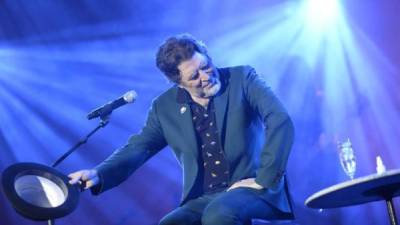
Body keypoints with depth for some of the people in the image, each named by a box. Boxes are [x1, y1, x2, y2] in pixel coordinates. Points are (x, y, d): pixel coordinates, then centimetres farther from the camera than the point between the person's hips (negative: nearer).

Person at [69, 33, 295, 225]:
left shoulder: (243, 78, -4)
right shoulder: (165, 107, 5)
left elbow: (281, 121, -15)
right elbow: (136, 149, 2)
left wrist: (264, 179, -20)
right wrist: (98, 174, -17)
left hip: (253, 189, -3)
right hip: (204, 199, 4)